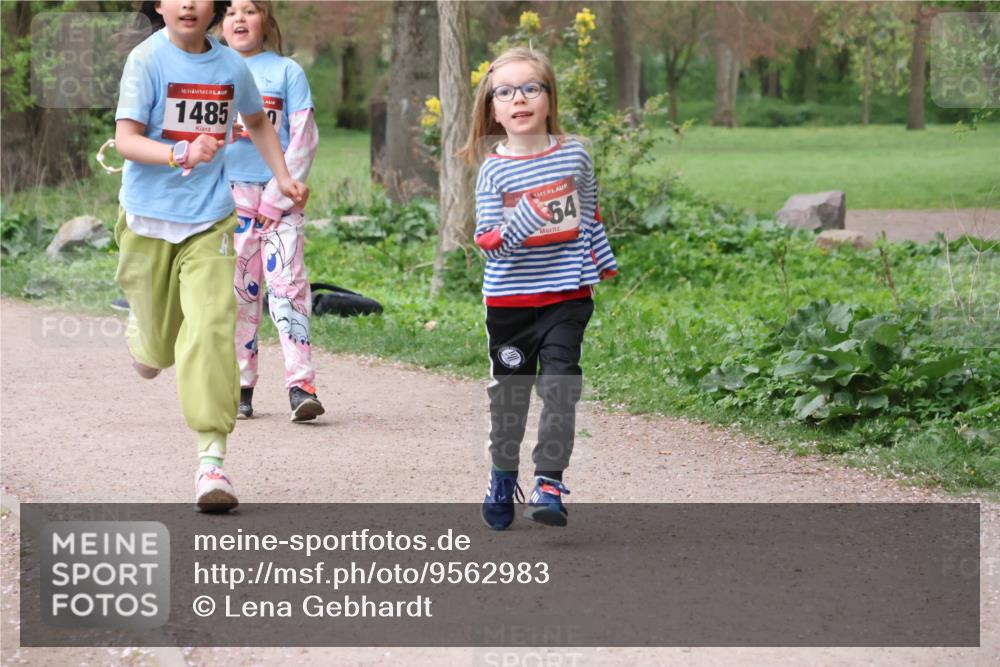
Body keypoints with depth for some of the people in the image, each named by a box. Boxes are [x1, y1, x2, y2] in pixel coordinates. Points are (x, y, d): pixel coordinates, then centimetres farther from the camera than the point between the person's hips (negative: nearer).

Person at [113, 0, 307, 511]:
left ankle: (212, 458, -17)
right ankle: (141, 332, 52)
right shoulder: (147, 59, -10)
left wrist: (283, 177, 14)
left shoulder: (231, 65, 1)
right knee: (161, 343, 12)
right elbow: (125, 139, -18)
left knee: (211, 328, -16)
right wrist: (180, 154, -34)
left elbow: (257, 122, 22)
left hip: (209, 220, 1)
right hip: (148, 217, -1)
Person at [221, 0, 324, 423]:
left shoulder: (286, 71, 2)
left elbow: (304, 139, -2)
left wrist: (276, 199, -7)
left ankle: (301, 387, -15)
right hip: (230, 194, 2)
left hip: (280, 195, -2)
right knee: (238, 290, 5)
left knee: (288, 285, -11)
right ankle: (241, 387, 12)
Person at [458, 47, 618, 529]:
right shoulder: (494, 171, -7)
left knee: (559, 386, -12)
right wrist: (524, 220, -29)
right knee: (508, 391, 11)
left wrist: (605, 265, 22)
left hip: (566, 295, 0)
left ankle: (549, 483, -11)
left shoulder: (574, 155, -1)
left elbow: (590, 218, 14)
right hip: (509, 300, 0)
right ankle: (502, 477, 31)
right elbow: (489, 243, -12)